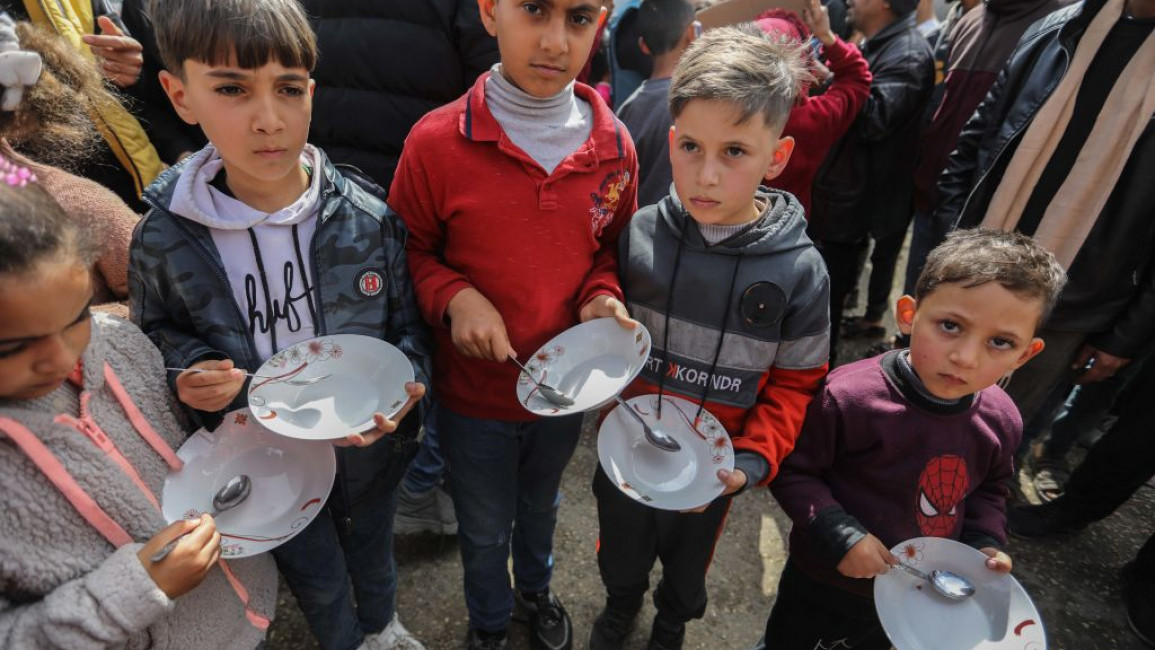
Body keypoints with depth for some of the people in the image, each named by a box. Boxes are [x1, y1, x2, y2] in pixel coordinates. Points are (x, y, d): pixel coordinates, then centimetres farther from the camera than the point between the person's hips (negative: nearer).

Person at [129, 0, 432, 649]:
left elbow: (407, 322, -6)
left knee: (373, 546, 29)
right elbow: (161, 333, 2)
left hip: (370, 440, 1)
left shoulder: (367, 217, -18)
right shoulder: (162, 241, -16)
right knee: (317, 578, 24)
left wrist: (405, 385, -24)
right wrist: (190, 373, -18)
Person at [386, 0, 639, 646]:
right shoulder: (437, 141, -21)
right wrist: (455, 297, -25)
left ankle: (537, 589, 65)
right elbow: (410, 250, -7)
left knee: (541, 505, 31)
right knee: (485, 529, 23)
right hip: (474, 395, -2)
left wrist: (601, 296, -15)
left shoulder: (613, 144, -10)